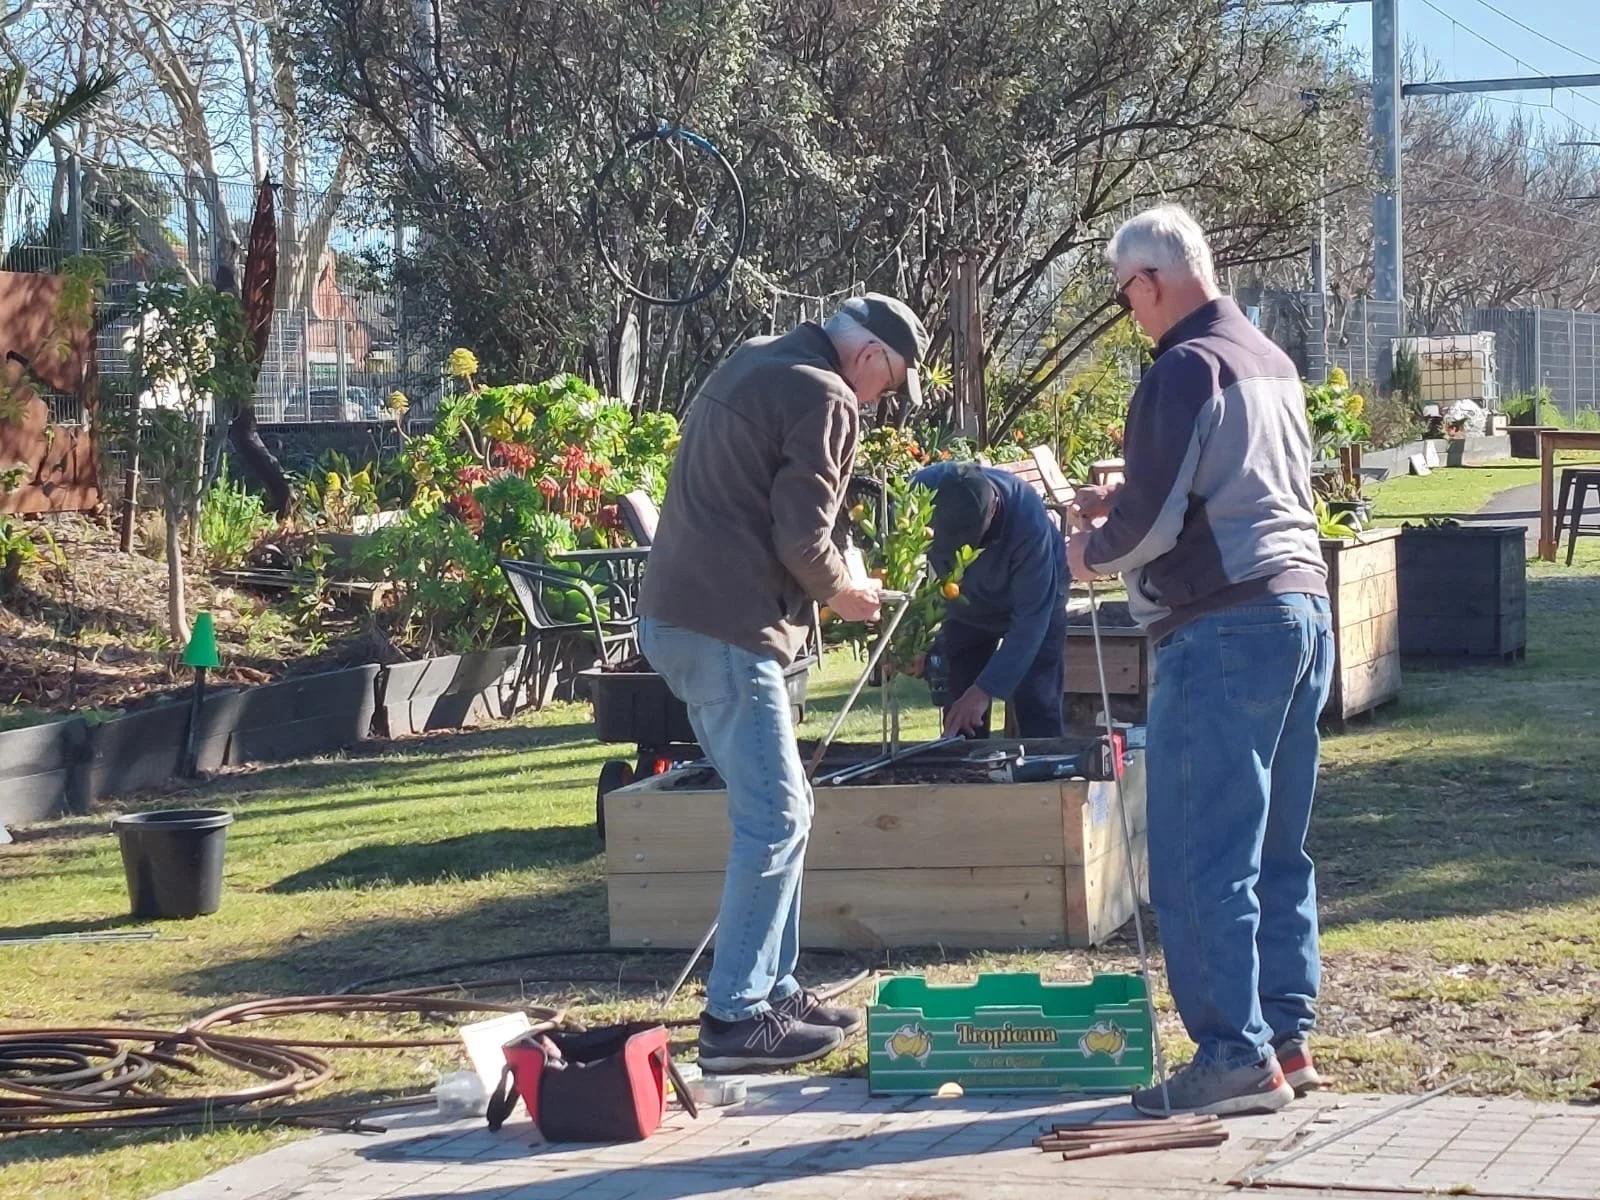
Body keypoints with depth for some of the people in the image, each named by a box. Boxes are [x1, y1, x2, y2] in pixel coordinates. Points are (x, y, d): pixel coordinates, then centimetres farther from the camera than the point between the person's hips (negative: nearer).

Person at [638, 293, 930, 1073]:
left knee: (777, 809, 16)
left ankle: (774, 990, 21)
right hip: (728, 630, -10)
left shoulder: (749, 364, 19)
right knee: (774, 821, -6)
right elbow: (801, 537, -16)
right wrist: (841, 593, 3)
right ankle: (734, 1018, -5)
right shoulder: (824, 399, -10)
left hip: (678, 616, 10)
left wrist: (822, 584, 19)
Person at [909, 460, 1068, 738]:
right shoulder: (922, 491, -32)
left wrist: (986, 689, -37)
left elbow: (1031, 616, -34)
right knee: (960, 718, -2)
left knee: (1037, 715, -11)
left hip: (1033, 598, -3)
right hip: (965, 608, 3)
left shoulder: (1028, 520, -39)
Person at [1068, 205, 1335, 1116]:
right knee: (1277, 851, 14)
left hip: (1224, 628, -10)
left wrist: (1095, 551, 4)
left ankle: (1237, 1058, -5)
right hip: (1303, 607, 10)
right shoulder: (1272, 363, 17)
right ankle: (1288, 1038, 18)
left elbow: (1152, 517, -16)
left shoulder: (1188, 368, -11)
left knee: (1202, 860, -5)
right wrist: (1128, 504, 22)